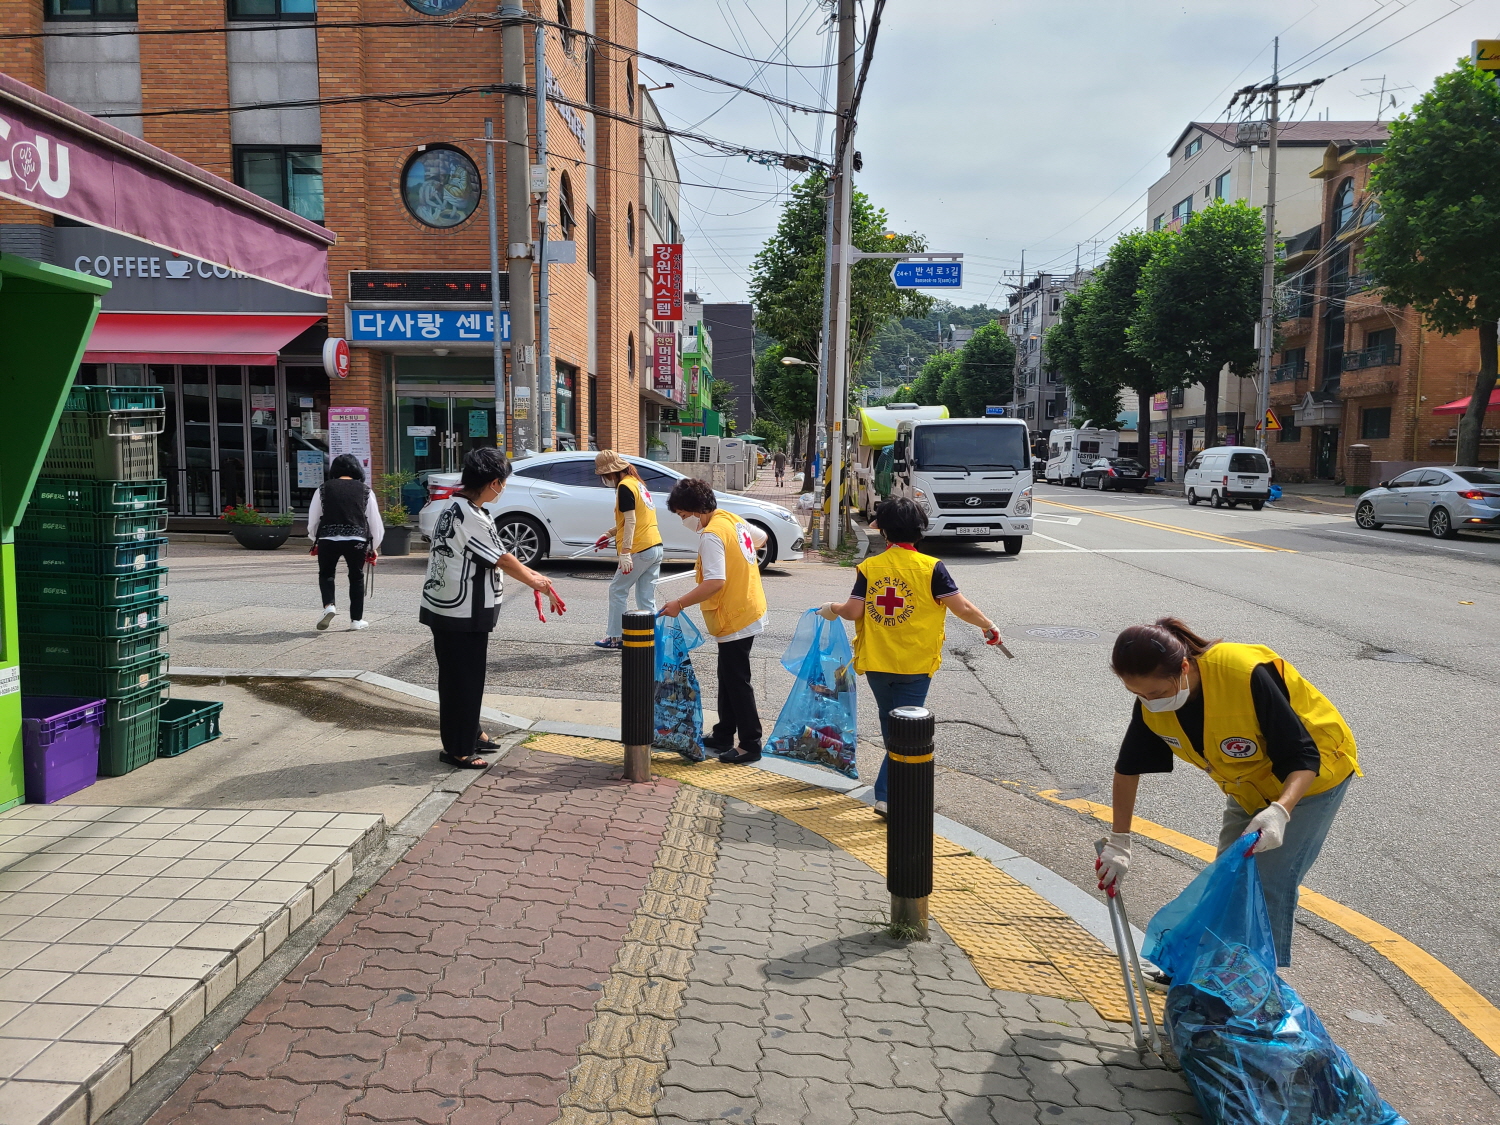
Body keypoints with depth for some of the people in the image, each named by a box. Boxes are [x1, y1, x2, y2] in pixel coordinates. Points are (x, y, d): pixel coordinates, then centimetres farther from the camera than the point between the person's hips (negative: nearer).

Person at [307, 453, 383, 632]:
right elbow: (375, 522, 10)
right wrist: (373, 547, 23)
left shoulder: (323, 489, 11)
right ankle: (356, 619, 18)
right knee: (356, 577, 15)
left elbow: (312, 519, 12)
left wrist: (315, 540, 29)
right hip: (357, 539, 0)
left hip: (327, 538, 0)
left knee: (326, 573, 20)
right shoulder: (365, 490, 9)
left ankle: (329, 606, -3)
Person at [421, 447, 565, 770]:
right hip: (462, 615, -10)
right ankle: (458, 749, 12)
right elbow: (504, 561, -14)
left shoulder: (455, 506, 9)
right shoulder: (471, 518, -23)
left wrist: (531, 575, 12)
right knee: (463, 680, 1)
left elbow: (496, 558, 14)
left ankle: (469, 734, 35)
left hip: (445, 609, 10)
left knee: (464, 677, 21)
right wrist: (535, 580, 1)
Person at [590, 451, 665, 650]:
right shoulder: (637, 482, 17)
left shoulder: (624, 486, -11)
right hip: (655, 547, 9)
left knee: (617, 590, 5)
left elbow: (630, 521, -19)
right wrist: (609, 534, 20)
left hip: (639, 550, -9)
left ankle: (615, 637, 10)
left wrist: (625, 552, -23)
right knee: (647, 598, 10)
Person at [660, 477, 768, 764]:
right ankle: (723, 735, 29)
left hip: (735, 619, -10)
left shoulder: (711, 535, -21)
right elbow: (761, 537, 25)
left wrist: (679, 604, -25)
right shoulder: (733, 520, 7)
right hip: (749, 611, 10)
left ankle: (750, 745, 7)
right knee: (728, 678, 18)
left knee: (737, 682, -1)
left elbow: (715, 582, -30)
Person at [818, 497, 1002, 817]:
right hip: (915, 665, -3)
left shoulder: (869, 567, -4)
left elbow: (853, 611, -8)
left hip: (876, 662, 3)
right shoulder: (931, 568, -10)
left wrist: (832, 608, 13)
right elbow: (962, 608, -9)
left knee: (890, 727, 21)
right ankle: (887, 794, -5)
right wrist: (988, 626, 9)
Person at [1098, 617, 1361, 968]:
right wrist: (1118, 842, -2)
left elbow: (1304, 757, -32)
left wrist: (1280, 811, -49)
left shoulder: (1248, 675, -39)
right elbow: (1128, 768, -5)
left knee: (1270, 882, -12)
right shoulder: (1152, 702, -19)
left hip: (1311, 776, -6)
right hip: (1250, 785, 6)